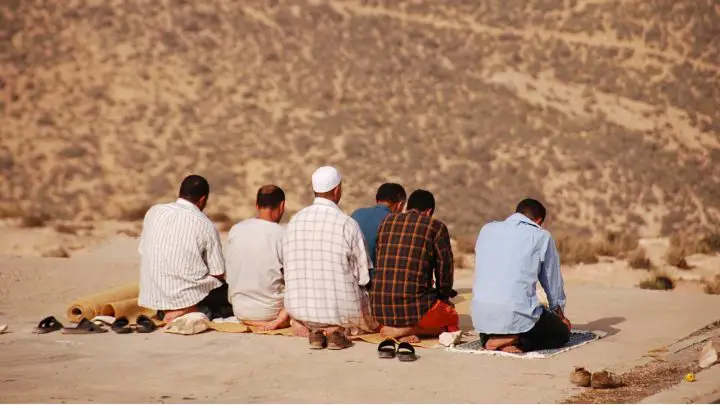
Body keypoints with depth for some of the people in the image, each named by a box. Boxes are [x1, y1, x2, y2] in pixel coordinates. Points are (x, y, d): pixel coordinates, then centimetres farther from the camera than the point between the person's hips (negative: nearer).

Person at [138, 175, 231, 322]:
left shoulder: (154, 212, 0)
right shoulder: (206, 225, -10)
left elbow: (142, 250, 9)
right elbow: (219, 274, -6)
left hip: (152, 297, 6)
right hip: (188, 296, -6)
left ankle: (166, 310, 12)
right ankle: (195, 311, -1)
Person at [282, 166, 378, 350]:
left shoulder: (294, 221, 0)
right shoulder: (348, 224, -13)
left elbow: (287, 266, 8)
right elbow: (364, 276, -9)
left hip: (300, 309, 4)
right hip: (341, 307, -3)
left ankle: (316, 330, 10)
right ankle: (337, 329, 4)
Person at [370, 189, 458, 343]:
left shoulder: (386, 222, 14)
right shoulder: (436, 227, 0)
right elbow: (445, 268, 4)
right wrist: (444, 295, 25)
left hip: (379, 308, 6)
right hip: (414, 306, -6)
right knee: (452, 319, 22)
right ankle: (404, 329, -5)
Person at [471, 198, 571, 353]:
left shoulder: (487, 230, 13)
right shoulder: (541, 236, 2)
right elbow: (552, 278, 12)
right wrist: (559, 312, 31)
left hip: (481, 314, 6)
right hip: (517, 313, -6)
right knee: (562, 332, 18)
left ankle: (491, 337, 5)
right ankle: (515, 340, -5)